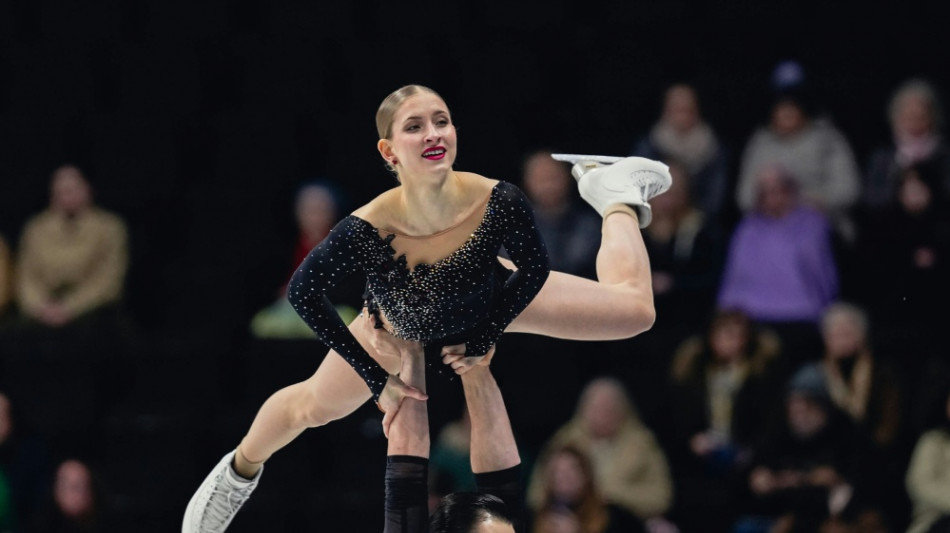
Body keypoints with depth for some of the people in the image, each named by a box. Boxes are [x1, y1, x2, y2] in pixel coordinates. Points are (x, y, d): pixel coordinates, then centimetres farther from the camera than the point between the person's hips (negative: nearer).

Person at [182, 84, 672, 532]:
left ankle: (612, 196, 34)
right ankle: (239, 471, 52)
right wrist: (377, 379, -22)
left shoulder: (498, 203, -41)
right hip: (403, 324, -1)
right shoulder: (369, 229, -44)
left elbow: (533, 268, -18)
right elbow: (304, 293, -27)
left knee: (634, 310, 1)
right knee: (314, 406, 16)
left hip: (491, 305, 1)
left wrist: (485, 339, -11)